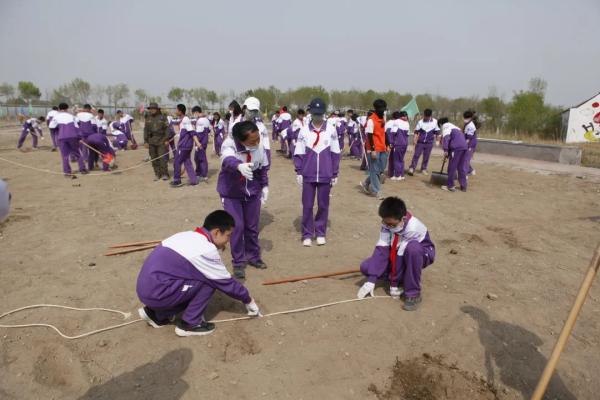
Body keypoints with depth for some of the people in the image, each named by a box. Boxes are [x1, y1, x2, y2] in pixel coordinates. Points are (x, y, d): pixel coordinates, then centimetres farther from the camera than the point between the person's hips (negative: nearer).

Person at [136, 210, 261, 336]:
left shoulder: (189, 236, 11)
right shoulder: (206, 249, -15)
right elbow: (226, 282, -5)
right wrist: (248, 301, 10)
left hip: (146, 288, 9)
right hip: (156, 292, -9)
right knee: (209, 282, -7)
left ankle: (157, 315, 20)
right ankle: (189, 324, 4)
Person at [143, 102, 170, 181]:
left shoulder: (163, 117, -3)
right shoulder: (148, 118, 6)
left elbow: (167, 128, -4)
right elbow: (146, 130, 6)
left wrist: (167, 140, -11)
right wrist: (145, 141, 1)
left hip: (161, 140, -3)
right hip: (151, 141, 3)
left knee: (162, 157, -7)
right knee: (154, 158, 4)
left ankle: (165, 174, 2)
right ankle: (157, 174, 12)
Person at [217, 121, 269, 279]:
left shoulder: (259, 146, -12)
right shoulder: (229, 145, -27)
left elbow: (263, 167, 5)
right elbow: (228, 160, -50)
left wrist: (265, 186, 7)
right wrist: (240, 166, -70)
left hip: (252, 192, 4)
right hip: (231, 193, -4)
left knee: (252, 226, 11)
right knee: (237, 226, -6)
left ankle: (253, 256, 31)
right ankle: (238, 262, 11)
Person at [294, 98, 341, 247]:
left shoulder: (331, 130, -2)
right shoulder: (304, 130, -1)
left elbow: (335, 153, 2)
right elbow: (299, 153, 3)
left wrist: (335, 174, 3)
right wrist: (298, 172, -2)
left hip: (325, 175, 0)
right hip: (308, 175, 0)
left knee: (323, 205, 10)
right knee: (307, 205, 6)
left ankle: (320, 232, 24)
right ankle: (307, 234, 18)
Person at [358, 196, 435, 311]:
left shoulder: (412, 228, -35)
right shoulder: (388, 224, -19)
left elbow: (401, 256, -32)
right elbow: (381, 249, -24)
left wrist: (394, 284, -26)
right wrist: (371, 281, -30)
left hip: (422, 254, -5)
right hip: (399, 255, 5)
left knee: (412, 248, -43)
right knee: (365, 267, -14)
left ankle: (413, 293, -26)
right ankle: (403, 278, 4)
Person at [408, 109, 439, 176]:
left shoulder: (435, 122, -1)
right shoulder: (420, 122, -2)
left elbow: (436, 132, 7)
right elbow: (416, 132, 1)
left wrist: (437, 140, 6)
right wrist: (415, 140, -8)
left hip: (429, 143, 1)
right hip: (420, 142, -1)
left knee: (426, 157, 7)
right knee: (416, 155, -6)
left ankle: (423, 169, 19)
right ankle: (412, 168, -5)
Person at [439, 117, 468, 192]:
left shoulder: (445, 126, 7)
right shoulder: (454, 126, 34)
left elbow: (446, 137, -11)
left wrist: (445, 150, -17)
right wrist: (448, 154, 36)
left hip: (456, 147, -8)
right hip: (464, 146, 8)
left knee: (452, 167, 0)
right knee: (462, 167, 13)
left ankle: (450, 186, 4)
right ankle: (463, 186, 16)